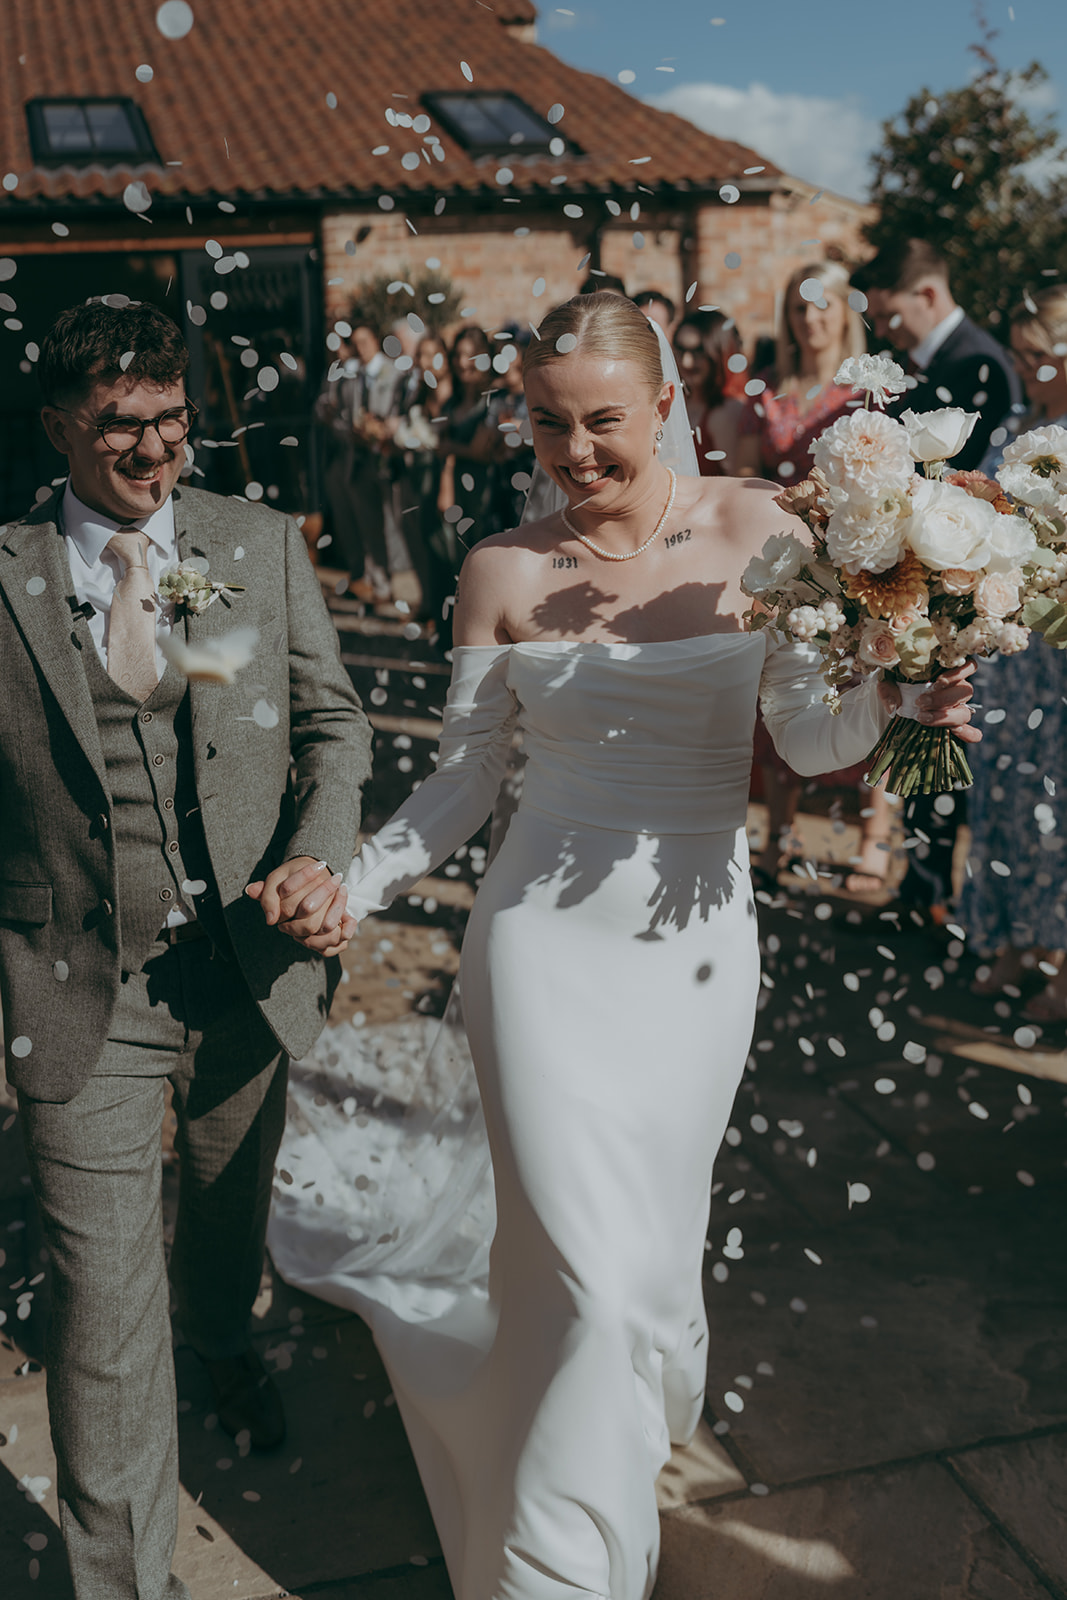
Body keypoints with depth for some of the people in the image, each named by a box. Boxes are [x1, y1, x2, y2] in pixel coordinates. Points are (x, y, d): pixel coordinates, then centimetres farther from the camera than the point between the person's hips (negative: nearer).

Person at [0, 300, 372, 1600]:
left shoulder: (264, 544, 1)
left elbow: (332, 723, 2)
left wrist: (317, 860, -15)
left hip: (249, 960, 4)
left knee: (231, 1198, 29)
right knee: (105, 1299, 2)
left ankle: (222, 1345, 64)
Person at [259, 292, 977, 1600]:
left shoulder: (749, 526, 0)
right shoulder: (505, 569, -1)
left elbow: (807, 734, 0)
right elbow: (464, 775, 3)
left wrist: (891, 703, -20)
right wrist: (356, 883, -9)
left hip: (695, 940, 2)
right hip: (548, 940, -1)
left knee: (654, 1251, 14)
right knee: (591, 1273, -2)